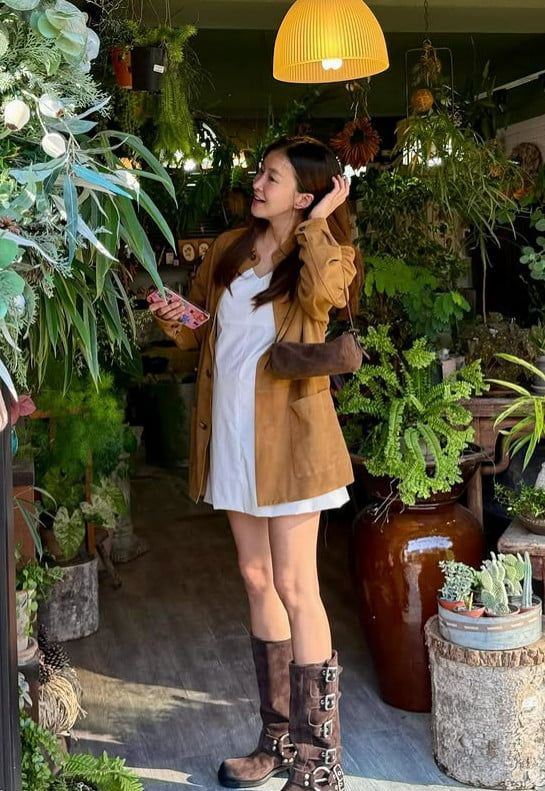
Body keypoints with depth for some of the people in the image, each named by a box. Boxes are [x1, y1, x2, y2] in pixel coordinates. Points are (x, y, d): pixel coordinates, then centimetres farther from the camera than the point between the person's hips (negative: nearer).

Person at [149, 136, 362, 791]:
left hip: (289, 436, -6)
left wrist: (317, 223, -15)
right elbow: (201, 333, 19)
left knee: (295, 589, -5)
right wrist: (175, 322, -2)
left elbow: (322, 291, -29)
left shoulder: (326, 256, -3)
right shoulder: (229, 249, 11)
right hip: (232, 437, 6)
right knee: (257, 580, 12)